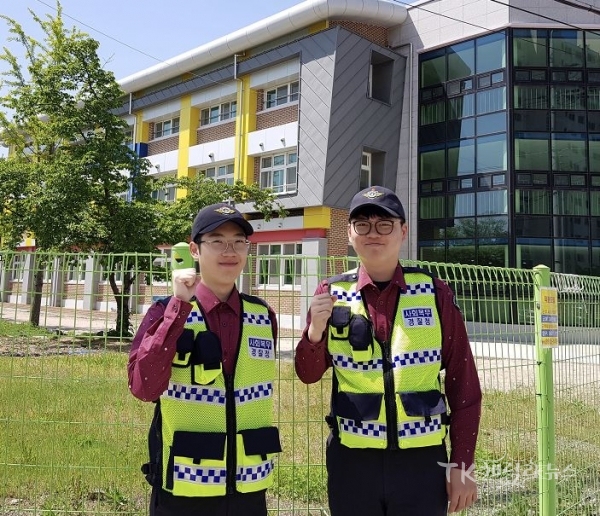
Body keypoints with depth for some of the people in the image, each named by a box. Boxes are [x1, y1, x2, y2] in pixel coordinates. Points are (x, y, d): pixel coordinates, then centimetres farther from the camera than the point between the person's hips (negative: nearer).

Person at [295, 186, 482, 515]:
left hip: (422, 460, 0)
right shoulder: (332, 293, -2)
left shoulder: (435, 293, -4)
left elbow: (464, 384, 0)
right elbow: (308, 375, 2)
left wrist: (461, 465, -1)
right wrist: (315, 330, -17)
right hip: (352, 461, 1)